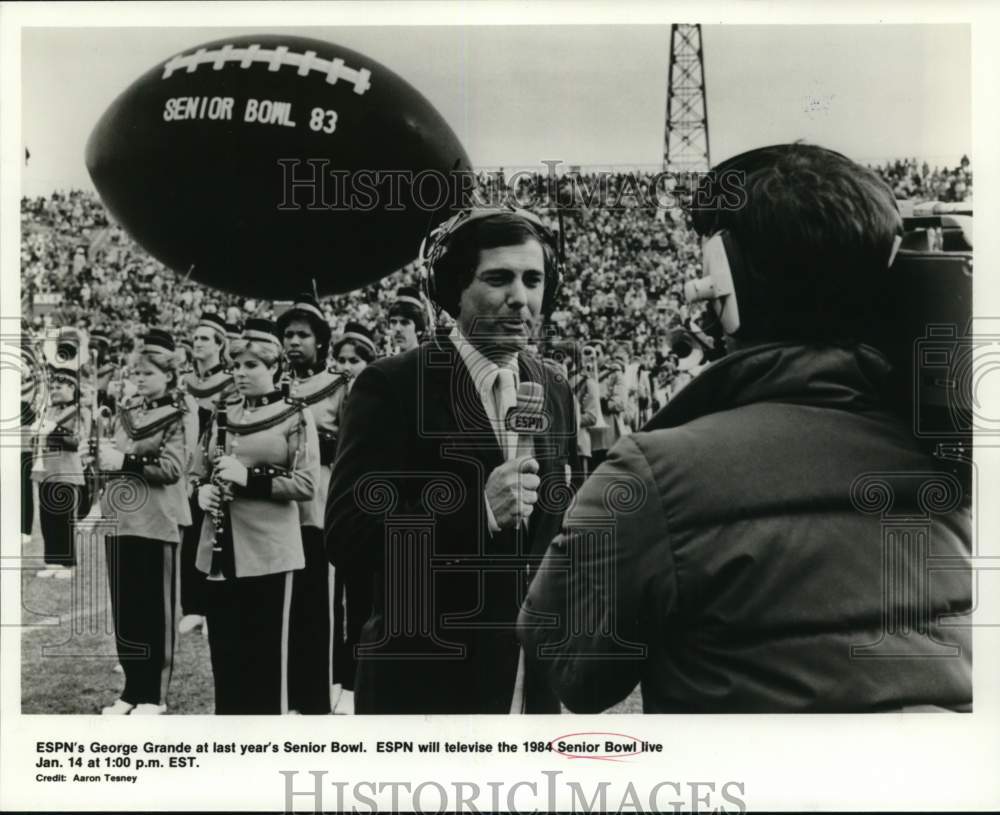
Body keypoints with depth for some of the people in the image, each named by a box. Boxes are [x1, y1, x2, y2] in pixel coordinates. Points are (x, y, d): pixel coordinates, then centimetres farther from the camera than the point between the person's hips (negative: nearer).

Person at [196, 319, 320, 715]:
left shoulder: (295, 416, -4)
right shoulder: (223, 415, 12)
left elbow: (307, 485, -10)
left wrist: (249, 478, -19)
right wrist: (205, 489, -1)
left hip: (268, 547, -5)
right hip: (221, 547, 5)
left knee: (265, 648, 2)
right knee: (224, 646, 10)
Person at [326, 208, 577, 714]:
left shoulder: (553, 389, 5)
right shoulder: (391, 386, -12)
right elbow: (347, 540, -16)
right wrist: (475, 508, -25)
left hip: (531, 679, 5)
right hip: (423, 682, -5)